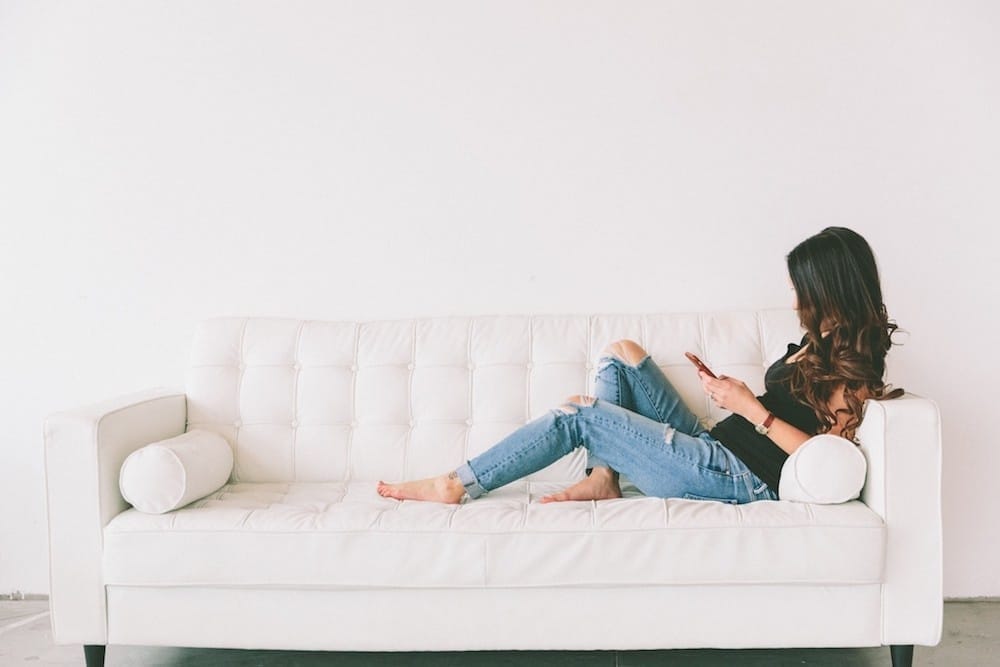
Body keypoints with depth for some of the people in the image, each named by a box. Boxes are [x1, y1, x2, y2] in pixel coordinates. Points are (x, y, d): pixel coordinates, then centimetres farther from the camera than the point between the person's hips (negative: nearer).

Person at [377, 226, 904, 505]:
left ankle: (459, 484, -3)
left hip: (740, 477, -9)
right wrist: (736, 393, 2)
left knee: (581, 413, -13)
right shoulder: (820, 340, 14)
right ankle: (603, 477, -2)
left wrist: (752, 408, -20)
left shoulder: (854, 363, -13)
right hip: (715, 448, 10)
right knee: (621, 353, 7)